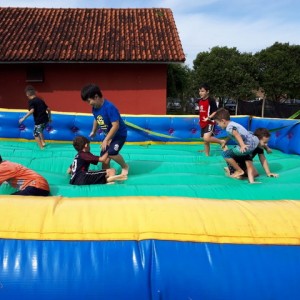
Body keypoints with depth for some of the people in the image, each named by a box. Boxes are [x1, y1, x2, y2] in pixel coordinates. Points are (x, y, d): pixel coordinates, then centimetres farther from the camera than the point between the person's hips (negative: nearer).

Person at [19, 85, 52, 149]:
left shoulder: (31, 101, -6)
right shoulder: (40, 100, 15)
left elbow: (32, 111, -23)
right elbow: (48, 109, 16)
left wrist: (24, 118, -21)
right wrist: (49, 118, 28)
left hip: (39, 121, -7)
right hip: (45, 119, 7)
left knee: (36, 134, 10)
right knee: (40, 131, 32)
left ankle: (41, 147, 5)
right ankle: (43, 143, 35)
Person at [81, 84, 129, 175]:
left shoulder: (109, 107, -30)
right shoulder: (95, 108, -5)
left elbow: (116, 126, -31)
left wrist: (106, 140, -28)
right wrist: (93, 132, 30)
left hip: (120, 134, -8)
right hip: (109, 134, 8)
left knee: (111, 152, -27)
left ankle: (125, 166, 0)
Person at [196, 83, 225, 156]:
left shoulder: (211, 100, -13)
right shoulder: (199, 101, 10)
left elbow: (216, 112, -15)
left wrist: (208, 118, -26)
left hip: (210, 123, -8)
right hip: (202, 124, 8)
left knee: (206, 138, -26)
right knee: (205, 142, 11)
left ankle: (221, 142, -5)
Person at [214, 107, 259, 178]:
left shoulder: (229, 127, -13)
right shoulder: (232, 124, 17)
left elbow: (236, 134, -33)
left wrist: (242, 145, -47)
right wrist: (225, 141, 51)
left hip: (248, 146, -10)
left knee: (225, 154, -7)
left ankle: (239, 171, 0)